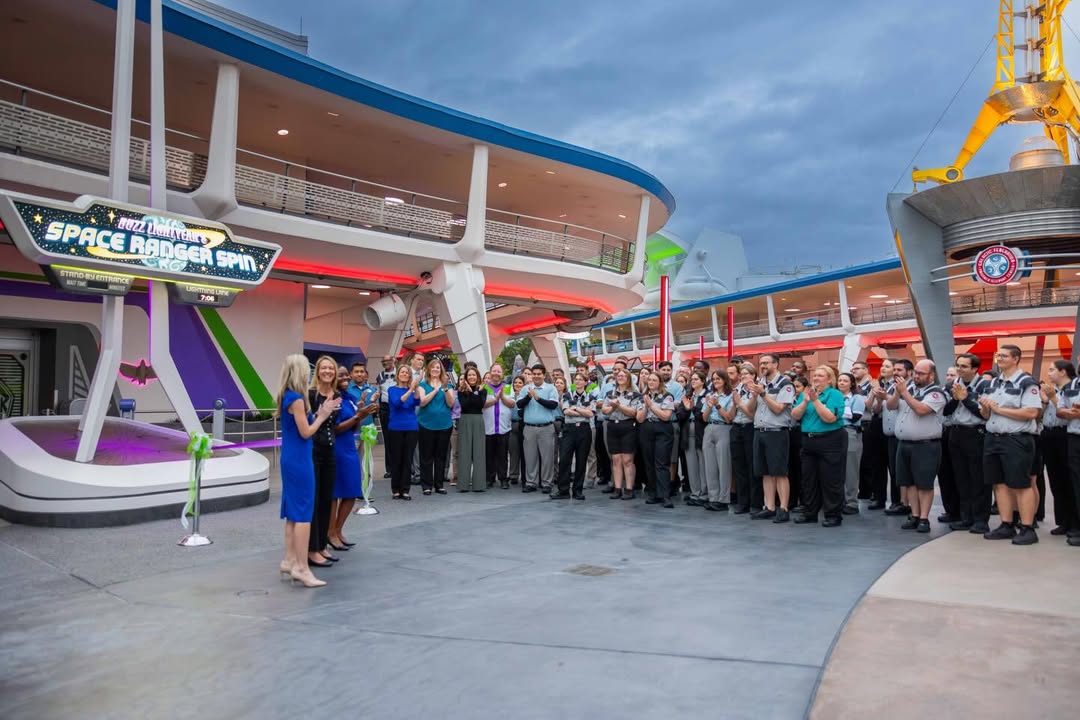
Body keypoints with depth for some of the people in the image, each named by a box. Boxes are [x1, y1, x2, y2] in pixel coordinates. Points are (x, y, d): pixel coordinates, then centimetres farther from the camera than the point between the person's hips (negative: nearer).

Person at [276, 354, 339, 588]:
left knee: (293, 511, 15)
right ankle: (301, 568, -2)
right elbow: (305, 432, -16)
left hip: (290, 459, 10)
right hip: (300, 460, -10)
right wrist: (323, 414, -6)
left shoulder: (286, 396, 10)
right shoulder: (296, 398, -17)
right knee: (303, 512, -5)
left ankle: (290, 560, 22)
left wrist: (320, 413, 7)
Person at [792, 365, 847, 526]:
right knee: (809, 479, 12)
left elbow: (830, 418, -19)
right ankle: (809, 512, 23)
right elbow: (795, 416, 0)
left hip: (831, 441, -6)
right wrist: (805, 401, -14)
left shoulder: (835, 394, -7)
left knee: (831, 480, -1)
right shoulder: (805, 393, 10)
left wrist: (815, 400, -21)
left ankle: (834, 515, 9)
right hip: (809, 441, 6)